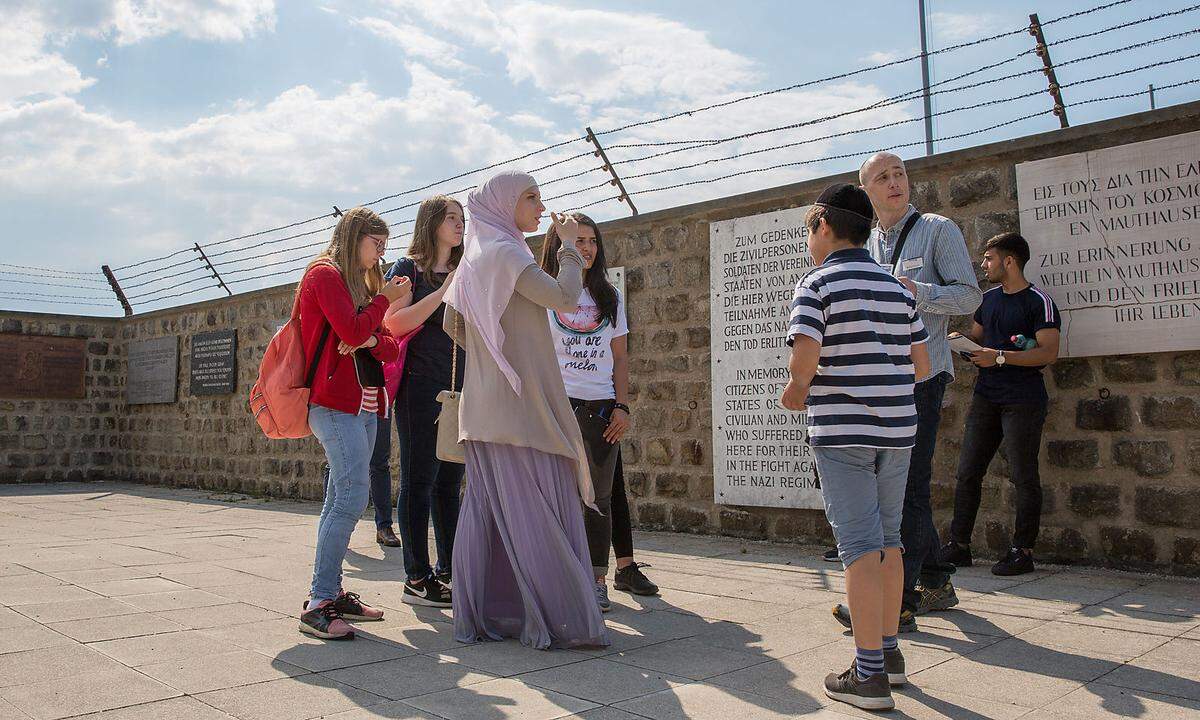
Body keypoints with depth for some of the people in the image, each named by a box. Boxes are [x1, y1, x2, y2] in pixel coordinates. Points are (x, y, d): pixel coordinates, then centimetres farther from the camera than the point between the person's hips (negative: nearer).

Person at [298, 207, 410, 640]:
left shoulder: (361, 283, 23)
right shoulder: (325, 274, -3)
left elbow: (391, 347, 15)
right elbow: (353, 330, -17)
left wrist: (372, 340, -7)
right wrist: (385, 299, -3)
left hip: (364, 405, 9)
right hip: (336, 402, -9)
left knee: (341, 500, 9)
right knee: (353, 496, -17)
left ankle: (331, 592, 14)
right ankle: (319, 603, -15)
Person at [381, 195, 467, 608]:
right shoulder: (407, 269, 1)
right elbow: (394, 324, -12)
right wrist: (443, 291, -15)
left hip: (459, 388, 6)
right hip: (420, 387, -6)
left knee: (449, 482, 9)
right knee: (419, 480, -4)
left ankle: (448, 573, 16)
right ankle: (416, 578, 2)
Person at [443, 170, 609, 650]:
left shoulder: (475, 256, 17)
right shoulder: (505, 251, -9)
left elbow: (452, 323, 22)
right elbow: (564, 298, -18)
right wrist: (569, 245, -4)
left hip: (485, 407, 9)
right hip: (519, 403, -9)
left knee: (487, 510, 9)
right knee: (537, 510, -6)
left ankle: (480, 615, 14)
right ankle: (560, 621, -2)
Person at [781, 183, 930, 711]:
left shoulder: (816, 285, -7)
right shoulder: (897, 288, 11)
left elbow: (804, 359, -20)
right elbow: (921, 365, 10)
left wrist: (794, 393, -2)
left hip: (842, 431, -6)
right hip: (897, 428, 6)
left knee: (860, 546, -3)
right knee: (888, 539, 16)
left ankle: (869, 674, 2)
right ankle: (889, 651, 28)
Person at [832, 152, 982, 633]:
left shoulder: (937, 230, -1)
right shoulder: (865, 246, 17)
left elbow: (969, 297, -8)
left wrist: (914, 291, -22)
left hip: (922, 373, -7)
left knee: (908, 485, -10)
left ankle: (899, 603, -7)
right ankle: (936, 584, 26)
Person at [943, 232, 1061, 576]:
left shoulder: (1039, 301, -7)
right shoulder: (989, 298, 15)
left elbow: (1049, 353, -14)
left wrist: (999, 357, -19)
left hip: (1023, 400, -7)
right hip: (986, 396, 7)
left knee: (1023, 477, 0)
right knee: (967, 472, 5)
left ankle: (1023, 551, 9)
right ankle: (959, 545, 12)